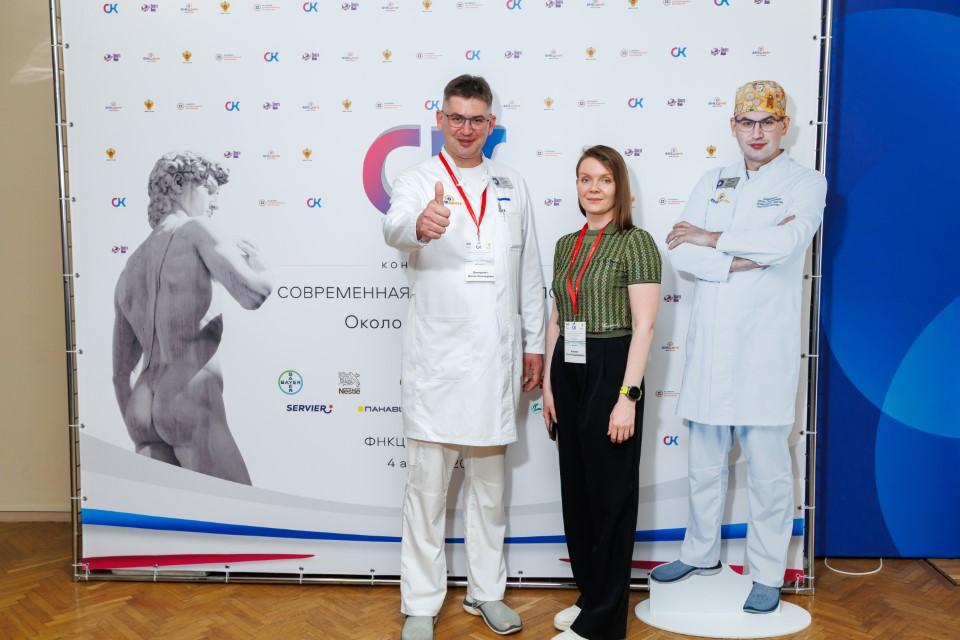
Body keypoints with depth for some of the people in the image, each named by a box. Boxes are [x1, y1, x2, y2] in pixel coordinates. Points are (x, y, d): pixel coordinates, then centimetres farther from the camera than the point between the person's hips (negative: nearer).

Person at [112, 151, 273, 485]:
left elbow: (121, 373, 24)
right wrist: (254, 255, 6)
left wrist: (141, 437, 31)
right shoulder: (198, 229, 0)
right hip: (193, 404, -7)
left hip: (145, 411, 8)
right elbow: (253, 293, -16)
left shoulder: (130, 269, 21)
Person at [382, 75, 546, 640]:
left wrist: (534, 344, 10)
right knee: (428, 485, 3)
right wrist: (419, 226, -48)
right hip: (437, 356, -3)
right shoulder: (419, 180, -1)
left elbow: (530, 272, 13)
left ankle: (486, 591, 29)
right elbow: (395, 227, -24)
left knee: (490, 481, 14)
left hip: (497, 356, 4)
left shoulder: (512, 186, 11)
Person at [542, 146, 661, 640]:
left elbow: (644, 325, -13)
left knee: (610, 493, 4)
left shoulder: (635, 242, -8)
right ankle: (588, 595, 32)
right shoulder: (566, 245, 12)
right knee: (576, 490, 15)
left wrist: (627, 396, -18)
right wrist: (548, 383, 11)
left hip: (610, 372, -7)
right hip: (568, 374, 7)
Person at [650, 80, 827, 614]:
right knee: (704, 462, 15)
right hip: (709, 344, 4)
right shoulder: (712, 184, 12)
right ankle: (700, 553, 33)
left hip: (765, 346, -4)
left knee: (767, 467, 4)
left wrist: (709, 238, -10)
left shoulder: (805, 184, 2)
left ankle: (767, 574, 20)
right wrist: (744, 257, -15)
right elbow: (679, 253, -1)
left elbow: (787, 240, -19)